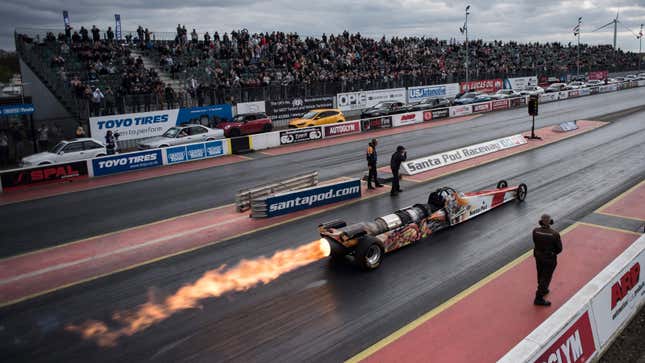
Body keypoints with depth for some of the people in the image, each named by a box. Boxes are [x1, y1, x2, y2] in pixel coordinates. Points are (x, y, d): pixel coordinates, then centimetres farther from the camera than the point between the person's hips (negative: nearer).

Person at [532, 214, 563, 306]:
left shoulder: (535, 231, -18)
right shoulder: (554, 234, -25)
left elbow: (535, 243, -4)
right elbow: (559, 248, -14)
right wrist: (553, 253, 6)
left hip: (538, 256, 4)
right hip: (550, 258, -4)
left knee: (540, 275, 25)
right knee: (546, 277, 8)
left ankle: (543, 289, 48)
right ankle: (538, 298, 11)